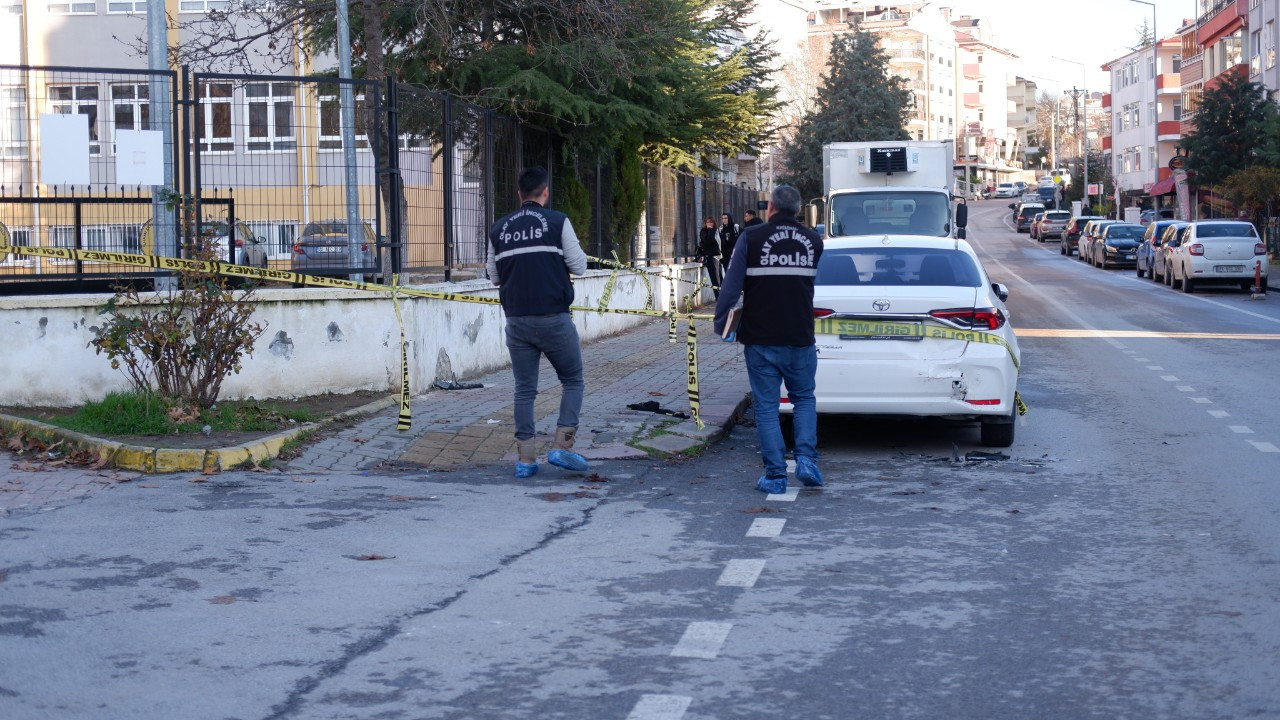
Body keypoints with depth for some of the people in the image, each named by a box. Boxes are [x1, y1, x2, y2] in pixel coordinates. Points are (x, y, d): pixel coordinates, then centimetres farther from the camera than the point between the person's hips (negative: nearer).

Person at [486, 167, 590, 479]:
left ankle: (525, 459, 6)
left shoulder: (499, 229, 8)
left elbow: (494, 276, 15)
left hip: (516, 321, 3)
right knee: (572, 381, 10)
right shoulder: (557, 222, -4)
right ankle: (562, 446, -2)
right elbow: (579, 266, -1)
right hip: (554, 318, -3)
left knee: (524, 389, 9)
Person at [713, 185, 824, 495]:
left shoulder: (751, 238, -6)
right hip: (801, 338, 2)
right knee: (804, 399, 18)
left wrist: (720, 324, 2)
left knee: (766, 407, 5)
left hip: (761, 339, -2)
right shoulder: (813, 241, 4)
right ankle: (806, 459, 2)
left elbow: (731, 286, -8)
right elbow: (818, 283, 11)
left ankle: (775, 475, 3)